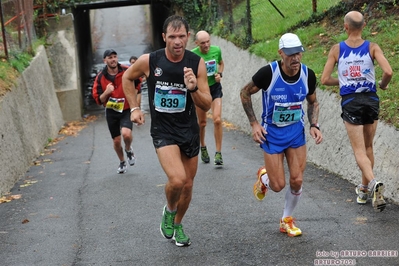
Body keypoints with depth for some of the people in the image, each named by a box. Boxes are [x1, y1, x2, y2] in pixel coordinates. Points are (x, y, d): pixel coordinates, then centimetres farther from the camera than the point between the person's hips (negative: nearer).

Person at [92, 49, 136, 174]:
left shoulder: (127, 71, -10)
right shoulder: (100, 77, -5)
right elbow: (98, 100, -4)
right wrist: (106, 92, -24)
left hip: (126, 109, -2)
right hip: (111, 112, 2)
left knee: (126, 134, -26)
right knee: (116, 141, 10)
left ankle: (129, 150, 10)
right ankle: (122, 162, 38)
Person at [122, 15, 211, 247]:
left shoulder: (197, 63, -11)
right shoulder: (149, 61, -13)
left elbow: (207, 106, -9)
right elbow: (127, 78, 9)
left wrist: (194, 89, -28)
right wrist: (135, 108, 2)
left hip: (190, 130, 3)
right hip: (163, 130, -2)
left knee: (188, 184, 14)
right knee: (177, 179, -23)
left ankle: (177, 225, 41)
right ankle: (169, 210, 11)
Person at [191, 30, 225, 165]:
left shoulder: (216, 50, -9)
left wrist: (220, 74, -5)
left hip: (215, 87, 1)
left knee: (217, 119, -14)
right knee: (202, 122, 9)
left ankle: (218, 153, -6)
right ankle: (203, 147, 35)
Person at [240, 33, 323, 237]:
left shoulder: (308, 75, -10)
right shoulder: (268, 73, -21)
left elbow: (312, 102, 9)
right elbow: (245, 93, -6)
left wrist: (314, 125, -7)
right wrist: (254, 124, -11)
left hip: (296, 132, 3)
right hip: (271, 133, -3)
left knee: (297, 181, -1)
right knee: (278, 185, -2)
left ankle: (287, 220, 24)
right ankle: (263, 177, 36)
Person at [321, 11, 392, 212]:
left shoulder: (336, 50, -3)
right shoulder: (372, 48, -4)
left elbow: (325, 79, -3)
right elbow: (388, 71, -15)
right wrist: (383, 84, 7)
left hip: (350, 102, -2)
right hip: (371, 99, 2)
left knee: (359, 150, -1)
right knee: (368, 147, 18)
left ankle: (373, 182, -26)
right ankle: (365, 189, 29)